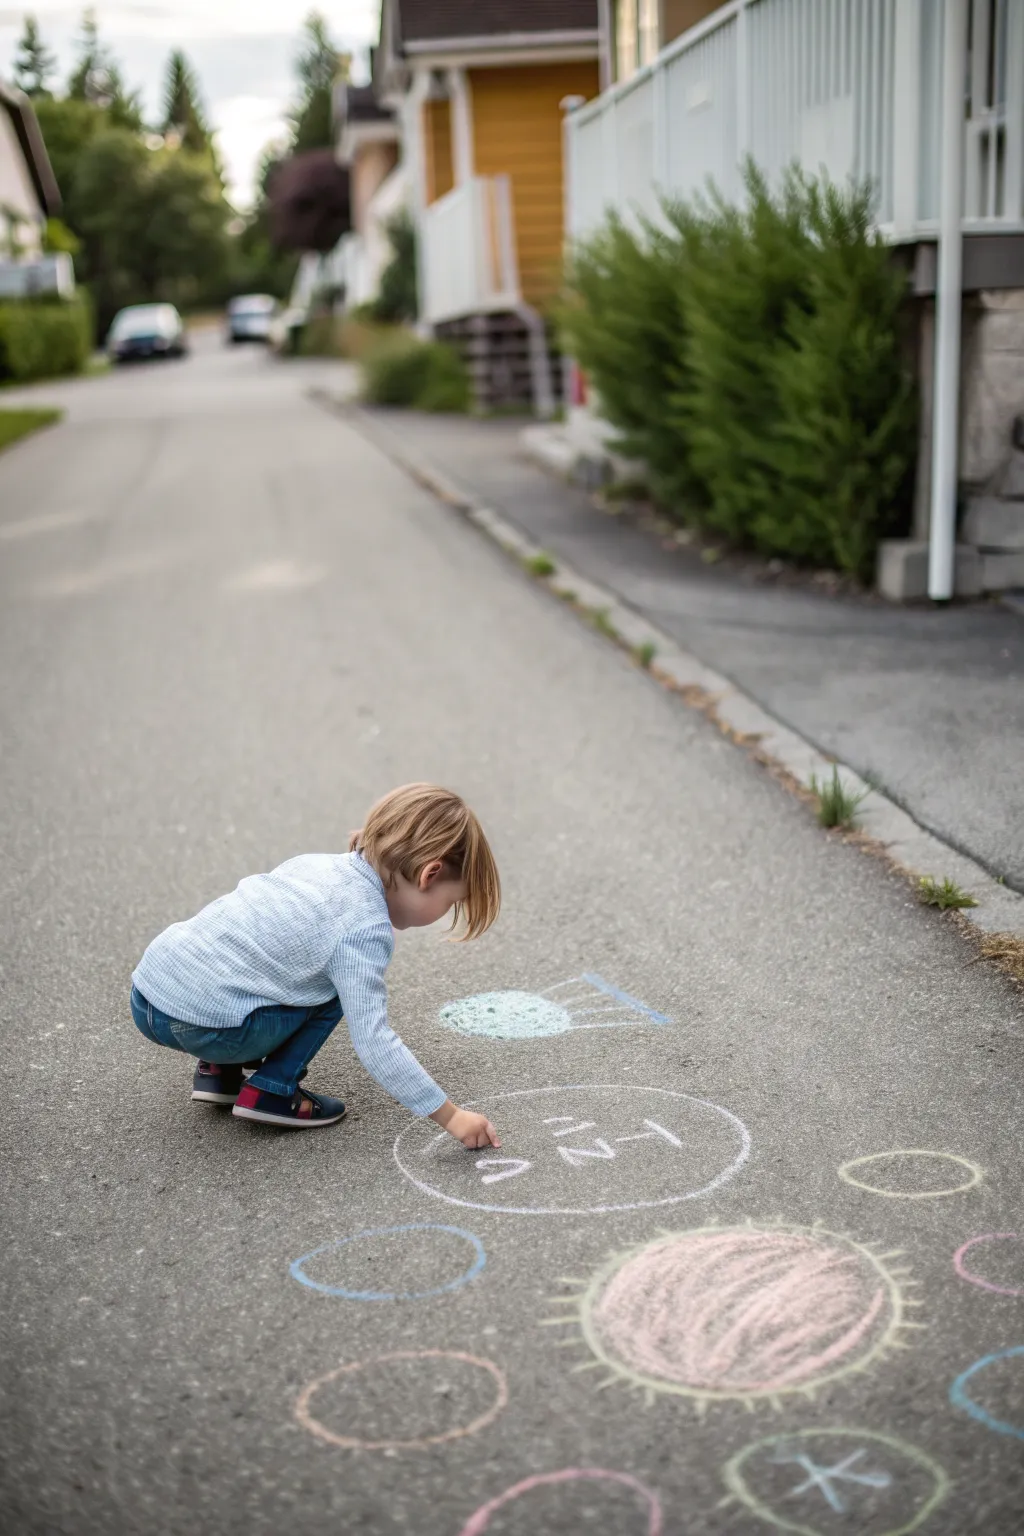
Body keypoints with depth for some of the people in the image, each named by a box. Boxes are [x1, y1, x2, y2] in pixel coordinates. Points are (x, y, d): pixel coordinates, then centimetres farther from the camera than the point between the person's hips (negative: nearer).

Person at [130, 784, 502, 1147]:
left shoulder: (317, 862, 10)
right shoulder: (366, 929, -12)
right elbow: (373, 1042, -16)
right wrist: (450, 1115, -12)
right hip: (202, 1026, -8)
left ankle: (220, 1072, 22)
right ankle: (271, 1092, 3)